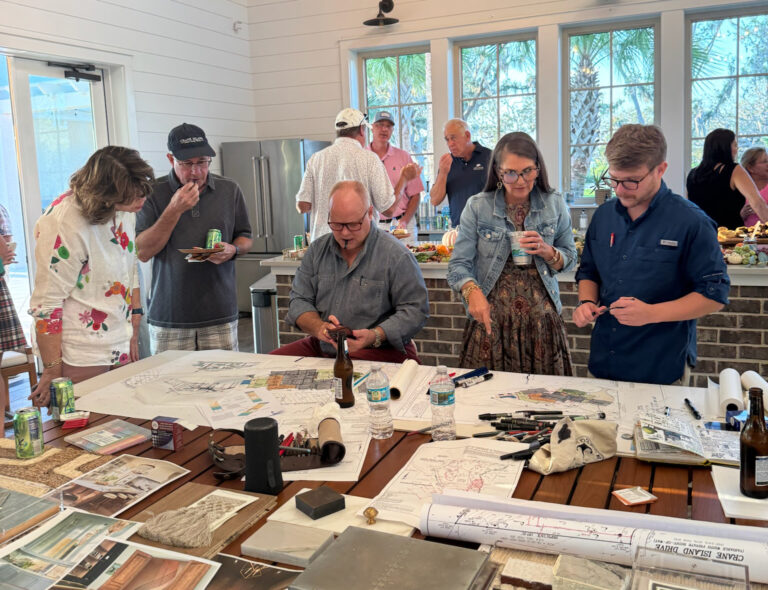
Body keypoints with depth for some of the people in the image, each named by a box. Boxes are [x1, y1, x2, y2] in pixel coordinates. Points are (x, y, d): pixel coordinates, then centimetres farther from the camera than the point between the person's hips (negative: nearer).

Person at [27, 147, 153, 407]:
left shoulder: (126, 209, 0)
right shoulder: (66, 225, -23)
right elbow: (46, 303, -19)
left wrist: (134, 331, 13)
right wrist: (52, 373, -14)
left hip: (122, 347, 7)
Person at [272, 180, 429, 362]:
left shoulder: (397, 255, -8)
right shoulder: (317, 250, 10)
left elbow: (415, 310, -9)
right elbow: (299, 300, 10)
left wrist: (375, 336, -24)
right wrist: (319, 327, -13)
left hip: (379, 351, -5)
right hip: (321, 347, 5)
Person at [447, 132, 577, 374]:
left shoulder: (555, 205, 4)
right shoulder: (477, 207, -1)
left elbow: (570, 257, 12)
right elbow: (458, 265, -4)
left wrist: (548, 252, -10)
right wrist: (472, 291, -24)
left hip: (541, 319, 2)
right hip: (491, 318, -1)